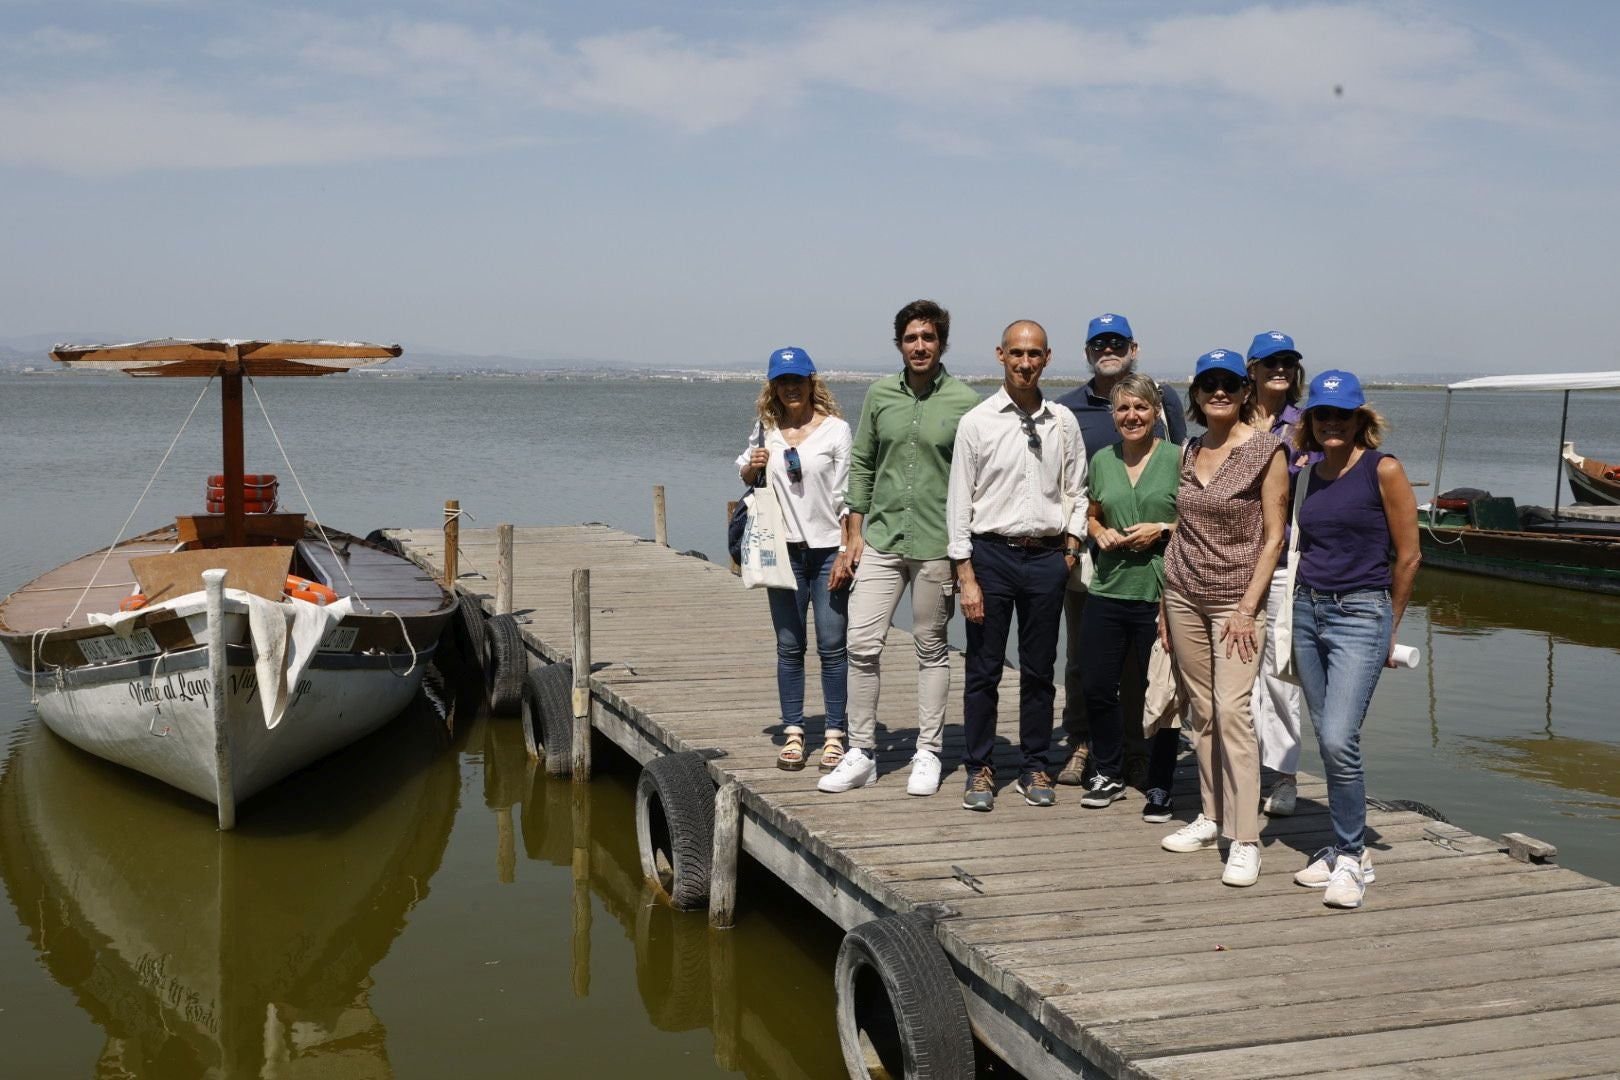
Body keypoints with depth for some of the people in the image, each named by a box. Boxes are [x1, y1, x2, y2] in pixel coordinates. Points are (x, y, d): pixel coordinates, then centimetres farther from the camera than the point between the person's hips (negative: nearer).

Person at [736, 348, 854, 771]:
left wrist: (846, 553, -10)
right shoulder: (766, 430, 8)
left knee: (831, 645, -2)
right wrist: (752, 467, -1)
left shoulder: (836, 429, -3)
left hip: (828, 548, -3)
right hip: (784, 549, 3)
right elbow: (745, 476, 23)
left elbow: (847, 496, -4)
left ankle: (834, 735, 6)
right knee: (789, 646, 7)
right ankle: (793, 732, 14)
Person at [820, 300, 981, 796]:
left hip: (937, 545, -2)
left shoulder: (964, 402, -3)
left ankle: (928, 754, 18)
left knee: (931, 648, 8)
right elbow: (861, 465, 12)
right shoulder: (879, 396, 6)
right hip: (881, 539, 3)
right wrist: (854, 532, 7)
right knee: (862, 644, -3)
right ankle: (861, 753, 8)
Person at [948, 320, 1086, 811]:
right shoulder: (977, 421, -3)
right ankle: (979, 770, 14)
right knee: (984, 670, 3)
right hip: (991, 553, -2)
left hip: (1047, 556, 2)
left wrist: (1071, 546, 1)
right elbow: (959, 502, -4)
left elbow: (1076, 492, 13)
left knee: (1039, 671, 9)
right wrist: (966, 576, -8)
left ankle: (1034, 769, 20)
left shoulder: (1063, 422, 6)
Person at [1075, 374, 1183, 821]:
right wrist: (1100, 532, 2)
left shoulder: (1177, 458, -2)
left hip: (1160, 594, -4)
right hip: (1107, 589, 4)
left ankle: (1160, 787, 16)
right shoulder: (1102, 460, 10)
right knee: (1097, 686, 6)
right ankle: (1107, 775, 26)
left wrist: (1163, 529, -13)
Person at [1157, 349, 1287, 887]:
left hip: (1236, 597, -5)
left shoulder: (1266, 451, -7)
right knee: (1201, 711, 9)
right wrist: (1165, 603, 11)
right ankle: (1212, 815, 20)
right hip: (1184, 594, 5)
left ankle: (1245, 839, -10)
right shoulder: (1189, 451, 9)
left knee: (1231, 710, -13)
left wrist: (1248, 608, -14)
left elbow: (1273, 536, -8)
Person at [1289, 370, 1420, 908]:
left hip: (1360, 615, -6)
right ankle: (1346, 848, 20)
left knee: (1339, 740, -15)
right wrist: (1300, 601, 13)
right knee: (1327, 739, 9)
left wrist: (1389, 627, 3)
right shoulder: (1308, 476, 10)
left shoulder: (1383, 470, -7)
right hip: (1307, 611, 6)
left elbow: (1407, 557, -4)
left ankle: (1351, 856, 0)